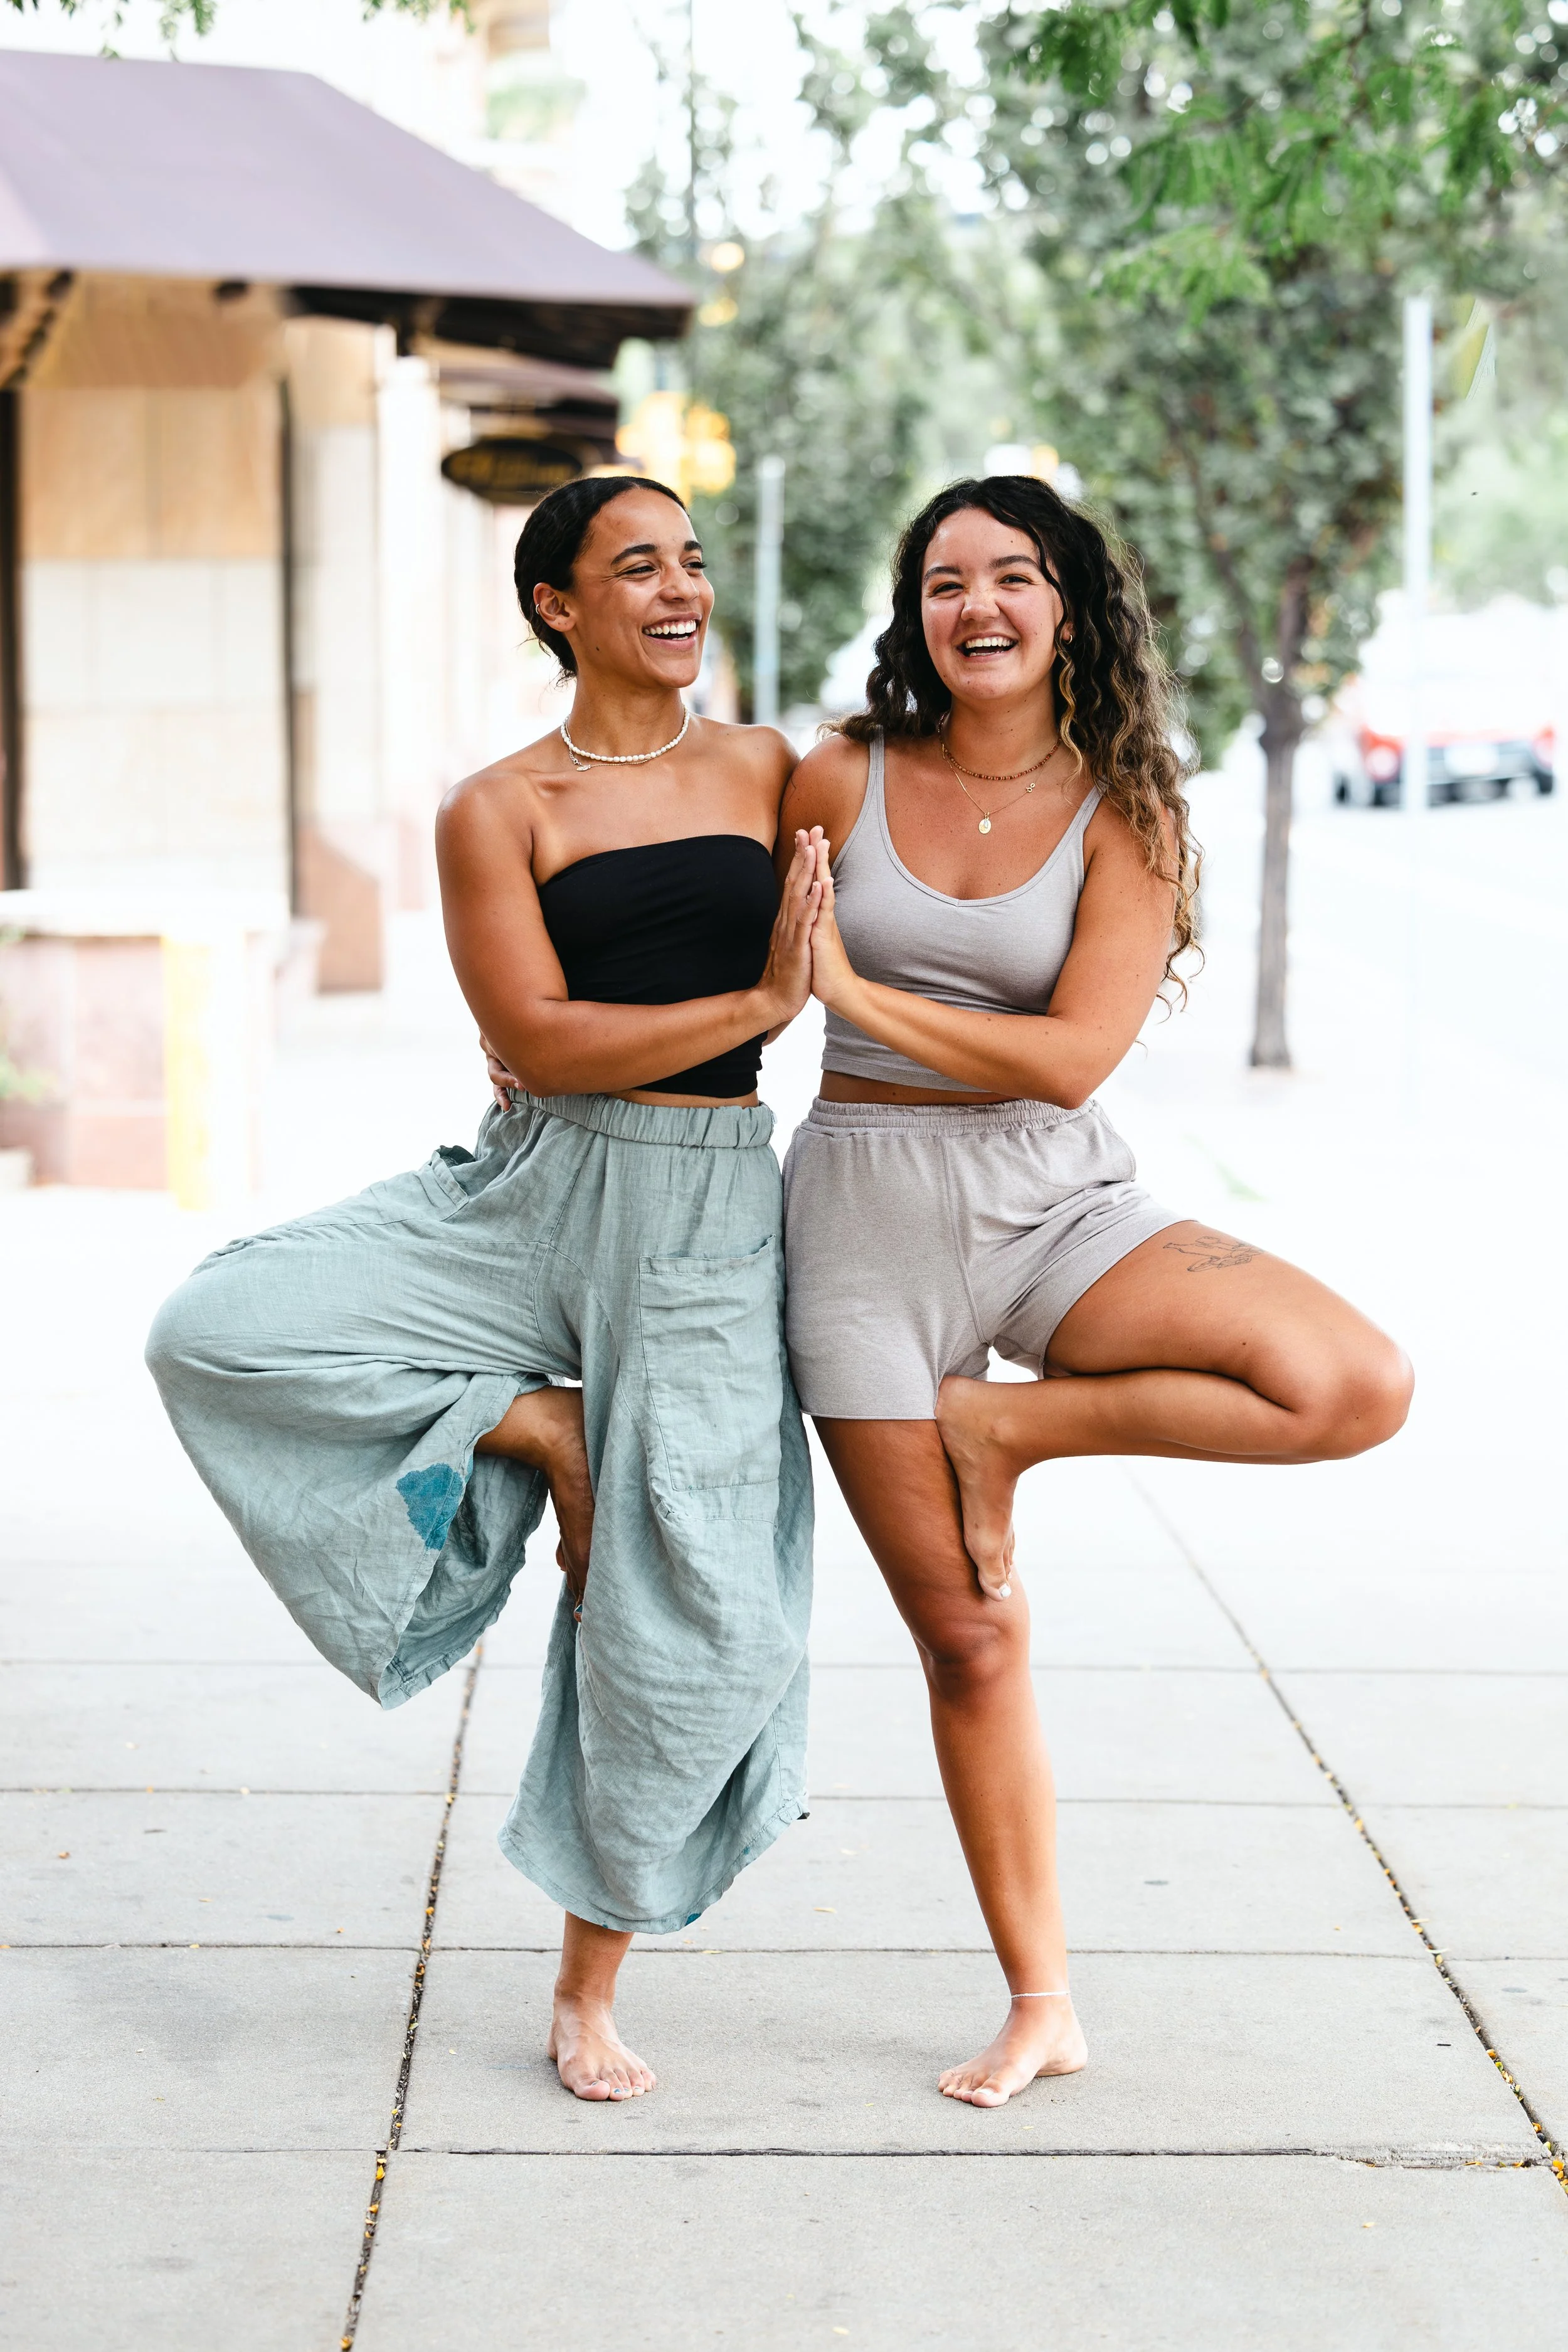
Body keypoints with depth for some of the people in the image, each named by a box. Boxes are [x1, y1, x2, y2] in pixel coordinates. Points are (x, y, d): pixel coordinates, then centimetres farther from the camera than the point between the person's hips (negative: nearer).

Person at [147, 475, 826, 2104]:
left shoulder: (766, 769, 8)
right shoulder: (498, 812, -2)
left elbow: (839, 953, 23)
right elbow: (539, 1043, -12)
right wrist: (754, 1004, -16)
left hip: (702, 1213, 1)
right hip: (525, 1194, -1)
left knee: (684, 1614, -2)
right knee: (218, 1335, -19)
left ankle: (590, 1982, 17)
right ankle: (539, 1433, 0)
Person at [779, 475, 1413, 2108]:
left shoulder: (1124, 815, -2)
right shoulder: (839, 784, 1)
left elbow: (1071, 1057, -12)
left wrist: (856, 992, -15)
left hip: (1056, 1203, 0)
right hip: (869, 1218, 0)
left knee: (1358, 1387, -24)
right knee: (965, 1638, 2)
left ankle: (1008, 1425, -4)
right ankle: (1040, 2005, 18)